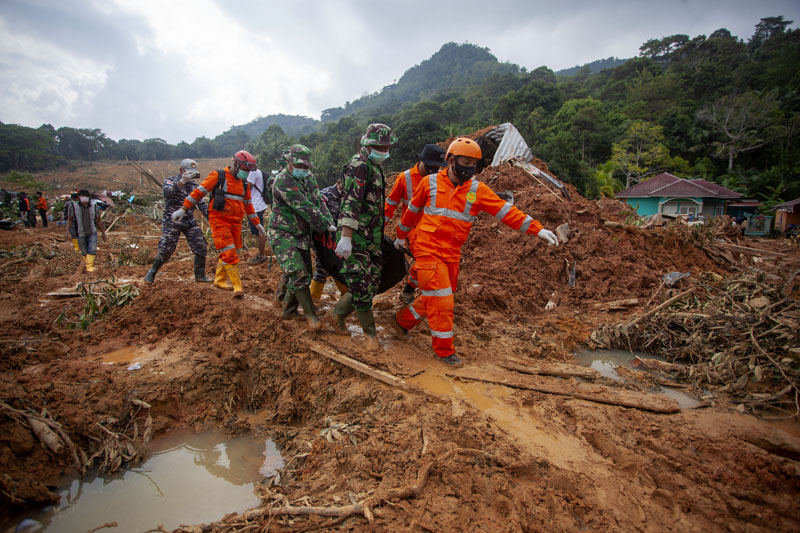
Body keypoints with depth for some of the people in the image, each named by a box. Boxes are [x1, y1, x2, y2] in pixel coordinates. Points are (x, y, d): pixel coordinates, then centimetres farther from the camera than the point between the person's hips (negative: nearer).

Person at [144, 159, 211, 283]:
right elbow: (167, 193, -26)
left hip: (190, 222, 5)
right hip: (172, 222, -5)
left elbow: (201, 204, 11)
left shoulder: (194, 185, 11)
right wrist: (182, 181, -40)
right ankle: (152, 272, 21)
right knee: (165, 251, -2)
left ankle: (200, 275, 9)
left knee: (201, 247, -2)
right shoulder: (170, 181, -4)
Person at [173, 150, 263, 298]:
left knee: (230, 253, 11)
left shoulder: (244, 183, 14)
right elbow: (199, 192, -6)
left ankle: (219, 280, 28)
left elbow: (248, 205, 21)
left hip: (236, 223, 7)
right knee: (229, 253, -12)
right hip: (219, 221, -6)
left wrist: (257, 223, 18)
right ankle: (237, 286, -10)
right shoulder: (218, 176, -4)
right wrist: (183, 210, -10)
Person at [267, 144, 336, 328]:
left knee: (304, 274, 10)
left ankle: (289, 311, 26)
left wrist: (330, 222, -15)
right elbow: (305, 208, -23)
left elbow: (318, 201, 0)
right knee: (297, 274, -16)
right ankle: (311, 314, -5)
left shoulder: (308, 178, 7)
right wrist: (326, 226, -20)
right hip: (282, 235, -8)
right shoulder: (283, 181, -19)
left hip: (302, 234, 8)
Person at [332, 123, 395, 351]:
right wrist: (346, 236, -33)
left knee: (371, 283, 12)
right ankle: (371, 333, 10)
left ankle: (338, 313, 29)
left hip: (372, 238, 10)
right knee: (360, 285, -2)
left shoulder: (375, 168, 19)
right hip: (356, 238, -10)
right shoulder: (359, 166, -12)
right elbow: (351, 203, -24)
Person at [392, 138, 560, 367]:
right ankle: (444, 350, 9)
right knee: (441, 299, -7)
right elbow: (412, 210, 11)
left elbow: (506, 211, -4)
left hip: (452, 253, 4)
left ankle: (402, 320, 40)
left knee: (434, 298, 15)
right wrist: (401, 235, 21)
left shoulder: (477, 189, 1)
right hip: (428, 250, -4)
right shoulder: (430, 182, -2)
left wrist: (536, 228, -12)